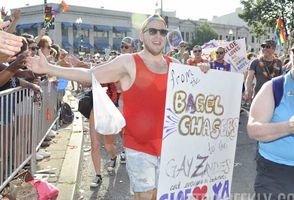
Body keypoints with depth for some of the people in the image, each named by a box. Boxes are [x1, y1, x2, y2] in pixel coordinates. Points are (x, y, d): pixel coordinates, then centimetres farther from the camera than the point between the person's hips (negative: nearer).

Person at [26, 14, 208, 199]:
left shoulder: (175, 65, 5)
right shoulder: (128, 63, -10)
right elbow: (89, 75, -12)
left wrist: (201, 73, 1)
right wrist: (48, 68, -16)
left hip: (167, 146, 5)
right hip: (139, 147, -4)